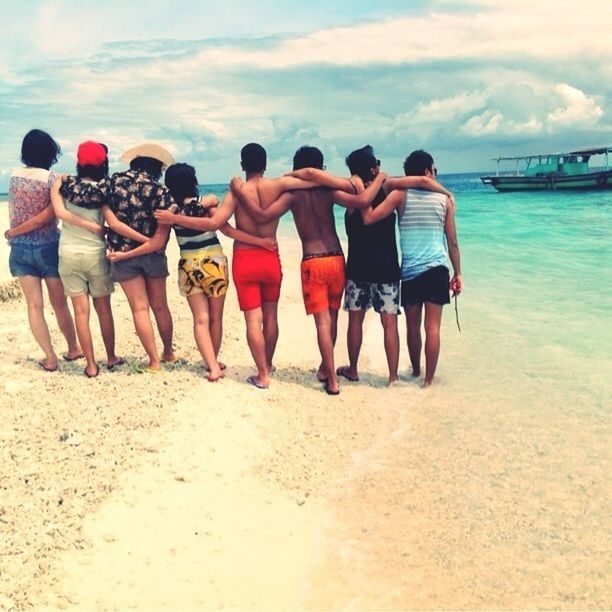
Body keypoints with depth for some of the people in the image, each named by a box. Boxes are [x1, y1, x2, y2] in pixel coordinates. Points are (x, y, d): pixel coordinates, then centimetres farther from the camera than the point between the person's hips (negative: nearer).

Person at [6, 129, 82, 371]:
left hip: (20, 248, 3)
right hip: (47, 246, -3)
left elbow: (11, 213, 4)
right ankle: (73, 348, 28)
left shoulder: (14, 176, 3)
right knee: (59, 303, 12)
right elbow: (48, 216, -15)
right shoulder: (51, 179, -11)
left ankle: (50, 358, 7)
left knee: (34, 305, 6)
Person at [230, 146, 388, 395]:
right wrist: (379, 178, 1)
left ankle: (333, 380, -4)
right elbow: (362, 201, -15)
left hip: (312, 263, -2)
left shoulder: (293, 195, -5)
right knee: (332, 318, 18)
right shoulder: (328, 191, -2)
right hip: (336, 260, 2)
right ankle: (325, 368, 32)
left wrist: (240, 192, -5)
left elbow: (262, 215, -15)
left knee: (322, 322, 0)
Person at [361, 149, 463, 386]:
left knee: (413, 326, 13)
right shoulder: (445, 198, 3)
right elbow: (452, 241, 5)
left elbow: (369, 218, -12)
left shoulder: (400, 195, -1)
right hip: (436, 269, 0)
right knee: (432, 327, 0)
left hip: (410, 270, 1)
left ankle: (415, 371, 30)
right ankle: (428, 379, 3)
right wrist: (457, 273, 13)